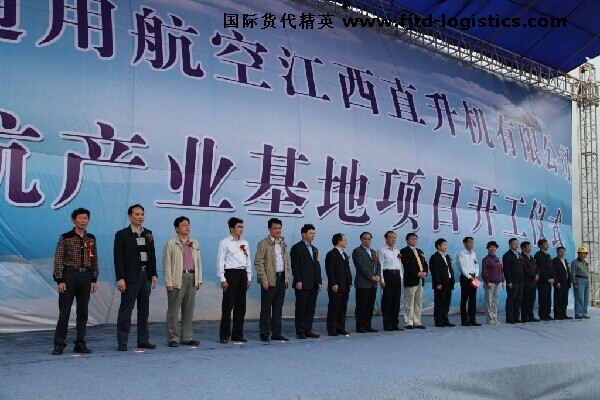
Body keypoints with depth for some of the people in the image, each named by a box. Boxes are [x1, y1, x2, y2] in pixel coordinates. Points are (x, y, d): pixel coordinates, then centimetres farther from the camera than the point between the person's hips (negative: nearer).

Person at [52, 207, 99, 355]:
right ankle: (59, 345, 5)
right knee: (64, 312, -2)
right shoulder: (65, 237, -4)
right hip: (69, 275, -4)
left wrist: (94, 280, 7)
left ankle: (80, 344, 14)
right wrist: (60, 280, -11)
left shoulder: (91, 239, 9)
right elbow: (58, 260, -6)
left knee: (83, 312, 7)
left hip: (86, 277, 4)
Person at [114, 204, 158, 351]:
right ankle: (122, 342, 5)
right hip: (130, 277, -5)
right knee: (126, 310, -1)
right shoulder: (122, 234, -5)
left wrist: (154, 274, 8)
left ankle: (143, 340, 17)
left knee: (144, 310, 10)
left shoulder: (148, 233, 11)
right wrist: (120, 278, -15)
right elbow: (118, 258, -9)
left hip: (146, 276, 6)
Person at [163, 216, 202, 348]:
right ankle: (172, 338, 5)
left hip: (192, 278, 5)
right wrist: (169, 282, -11)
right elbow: (167, 263, -4)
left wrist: (199, 280, 10)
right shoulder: (171, 243, 0)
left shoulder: (195, 243, 16)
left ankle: (187, 337, 15)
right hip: (177, 279, -5)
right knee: (173, 310, -2)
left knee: (189, 310, 8)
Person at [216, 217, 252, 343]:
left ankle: (237, 334, 16)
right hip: (230, 273, -6)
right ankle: (224, 335, 4)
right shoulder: (225, 242, -3)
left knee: (241, 306, 8)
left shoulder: (245, 243, 14)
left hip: (243, 274, 6)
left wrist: (249, 277, 11)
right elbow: (220, 261, -6)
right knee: (227, 305, -4)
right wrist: (222, 279, -12)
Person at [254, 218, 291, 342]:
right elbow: (258, 262, -9)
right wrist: (264, 279, -14)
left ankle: (276, 333, 15)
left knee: (278, 308, 9)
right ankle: (264, 334, 5)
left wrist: (287, 277, 9)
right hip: (270, 280, -6)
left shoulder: (283, 244, 15)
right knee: (266, 308, -1)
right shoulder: (263, 244, -4)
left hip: (281, 279, 6)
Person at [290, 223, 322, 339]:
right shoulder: (297, 248, -4)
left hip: (314, 285, 7)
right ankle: (300, 332, 4)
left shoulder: (314, 249, 19)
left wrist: (319, 282, 12)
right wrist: (298, 281, -17)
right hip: (303, 284, -7)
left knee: (311, 308, 8)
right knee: (301, 308, -1)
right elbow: (295, 266, -11)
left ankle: (308, 330, 14)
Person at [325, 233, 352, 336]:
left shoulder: (344, 254, 19)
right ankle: (332, 330, 3)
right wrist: (333, 284, -19)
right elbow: (330, 271, -15)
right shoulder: (331, 254, -8)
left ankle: (341, 328, 17)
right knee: (334, 308, -2)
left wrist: (350, 282, 12)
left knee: (343, 308, 10)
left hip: (345, 287, 8)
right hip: (336, 287, -8)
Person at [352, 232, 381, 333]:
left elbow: (378, 265, 16)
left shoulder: (373, 252, 20)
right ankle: (360, 326, 3)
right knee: (361, 306, -3)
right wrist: (372, 277, -14)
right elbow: (361, 266, -13)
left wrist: (378, 276, -3)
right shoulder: (357, 251, -5)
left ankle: (368, 325, 14)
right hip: (363, 283, -7)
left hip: (373, 283, 7)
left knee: (370, 306, 8)